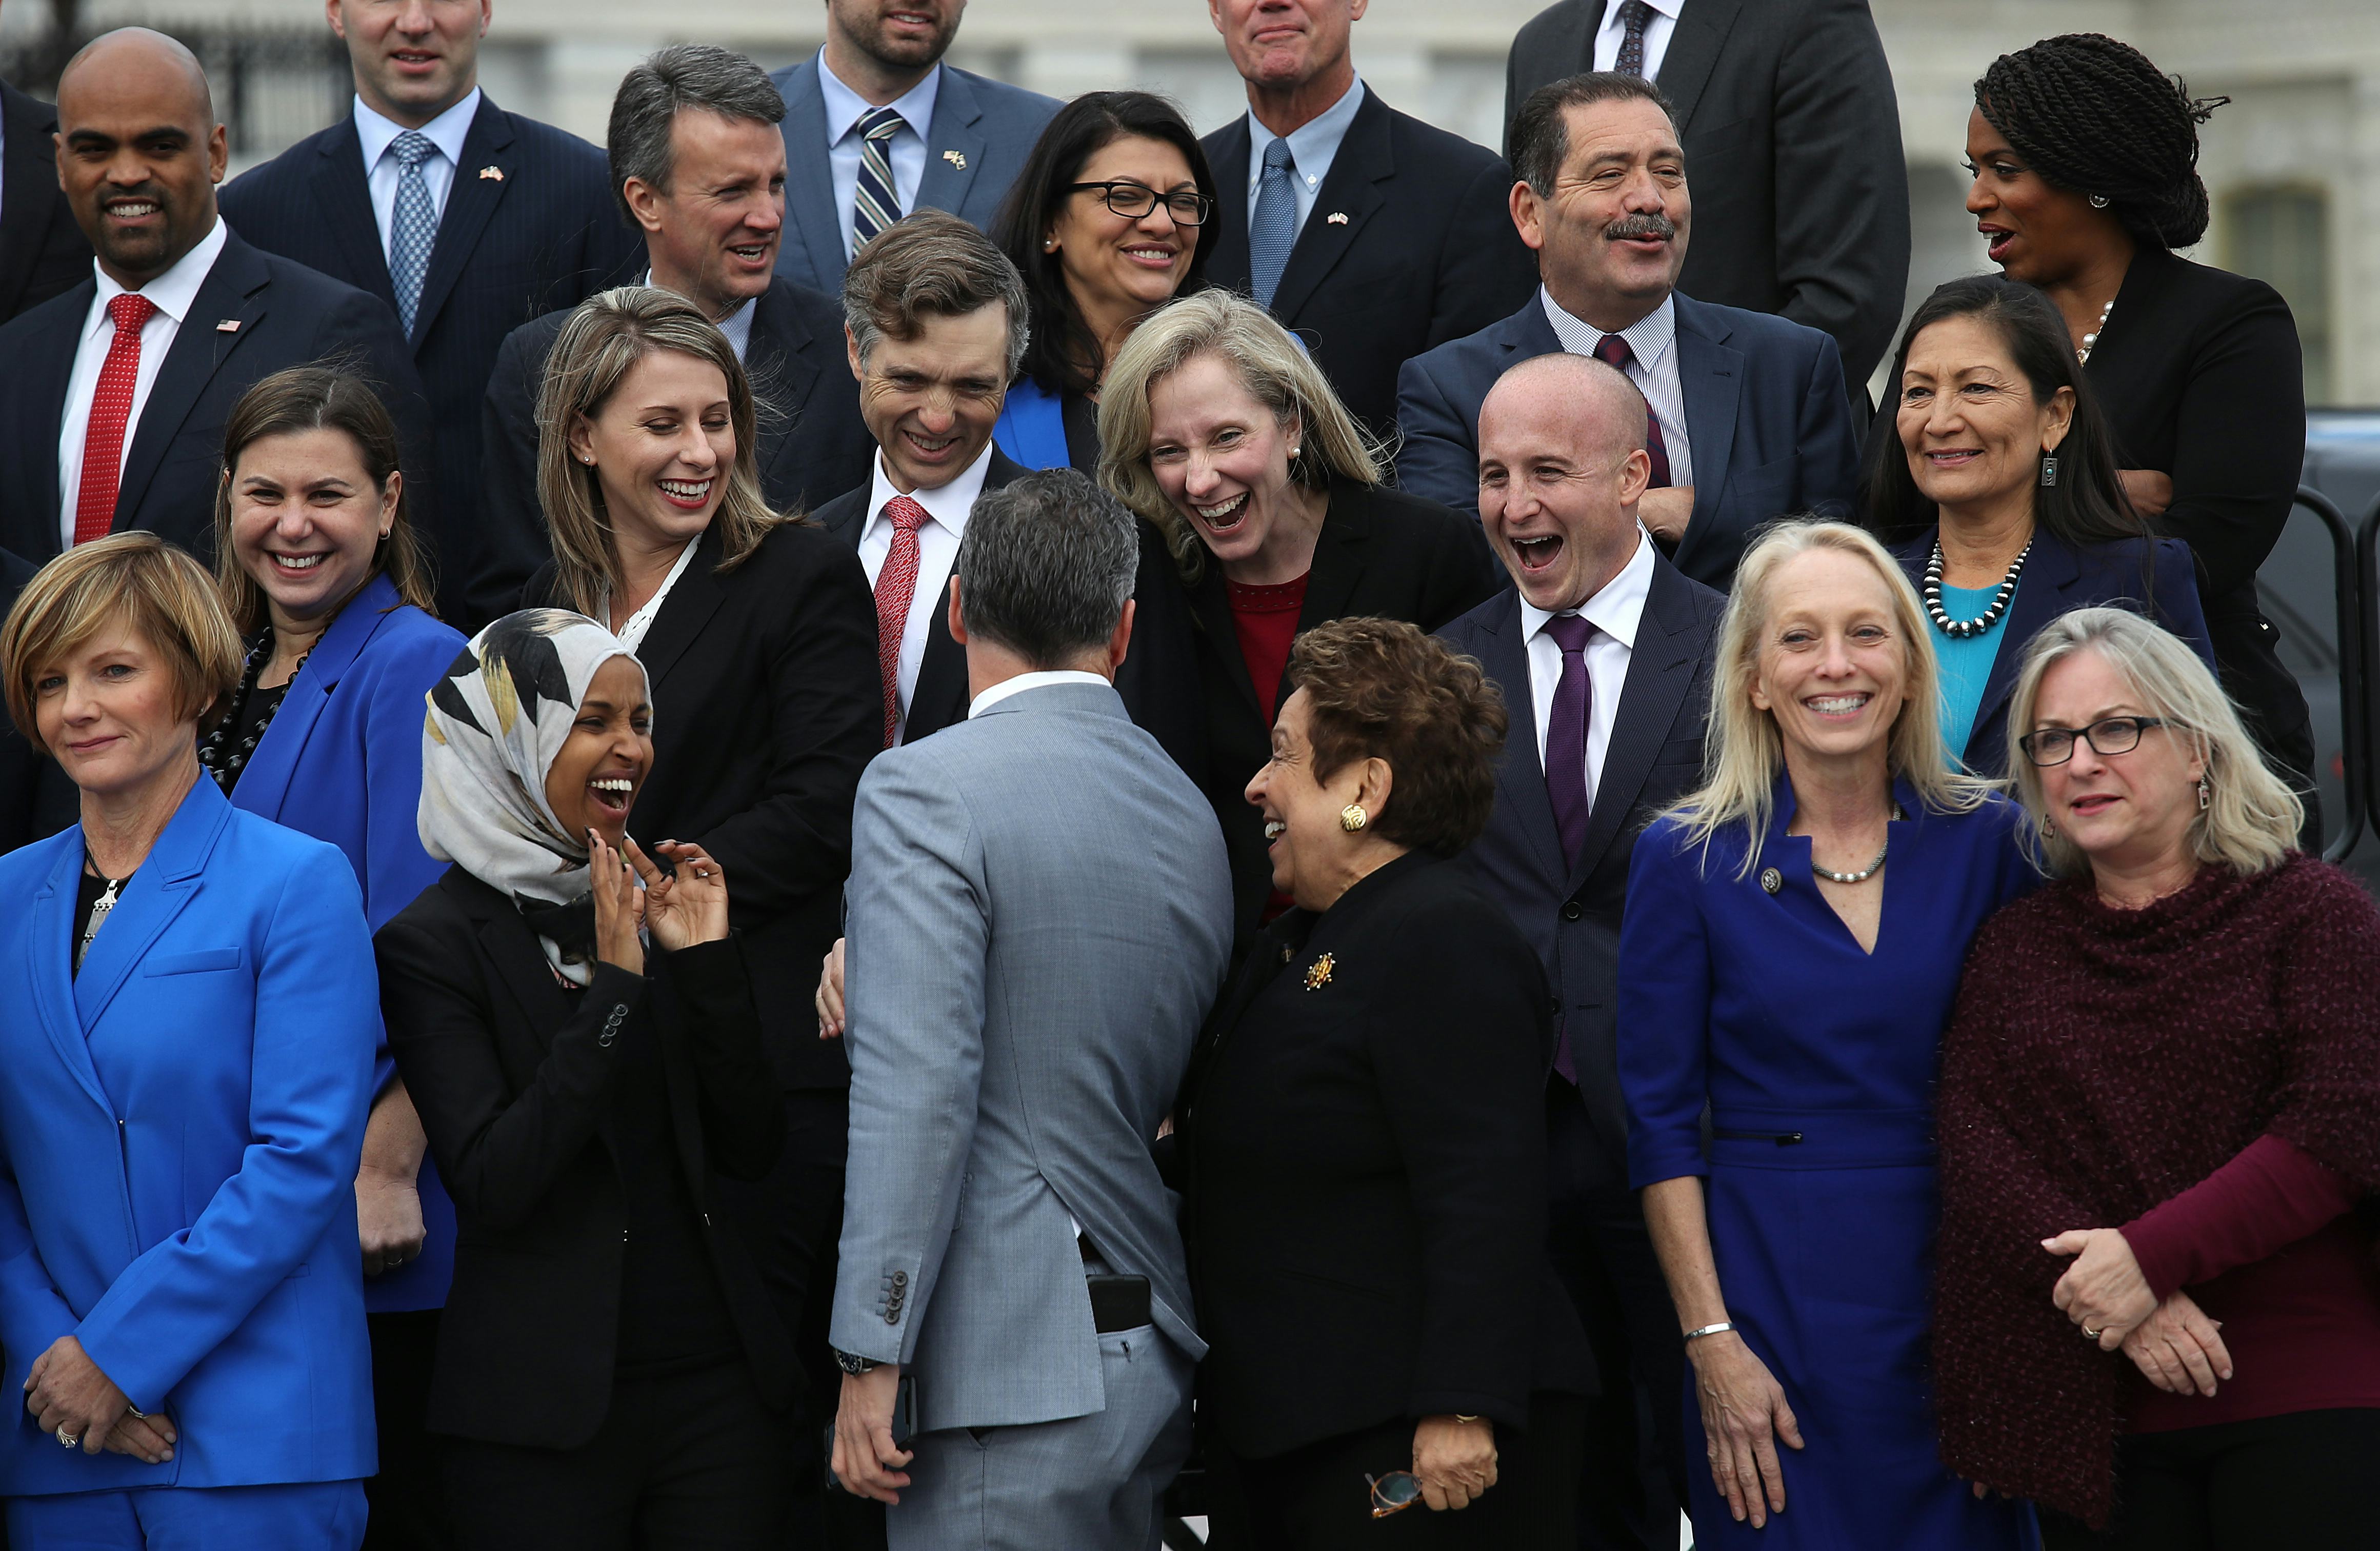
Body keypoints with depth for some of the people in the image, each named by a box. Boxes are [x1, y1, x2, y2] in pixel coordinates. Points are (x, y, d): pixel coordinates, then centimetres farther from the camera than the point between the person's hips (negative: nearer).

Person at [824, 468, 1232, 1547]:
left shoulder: (924, 790, -9)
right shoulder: (1190, 811, 14)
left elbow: (918, 1091, -17)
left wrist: (872, 1358, -16)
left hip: (1007, 1374, -8)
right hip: (1155, 1364, 8)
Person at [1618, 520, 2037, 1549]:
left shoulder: (1988, 841, 2)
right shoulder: (1687, 860, -2)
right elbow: (1661, 1125, -2)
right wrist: (1712, 1341, -9)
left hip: (1956, 1291, 2)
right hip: (1771, 1295, -2)